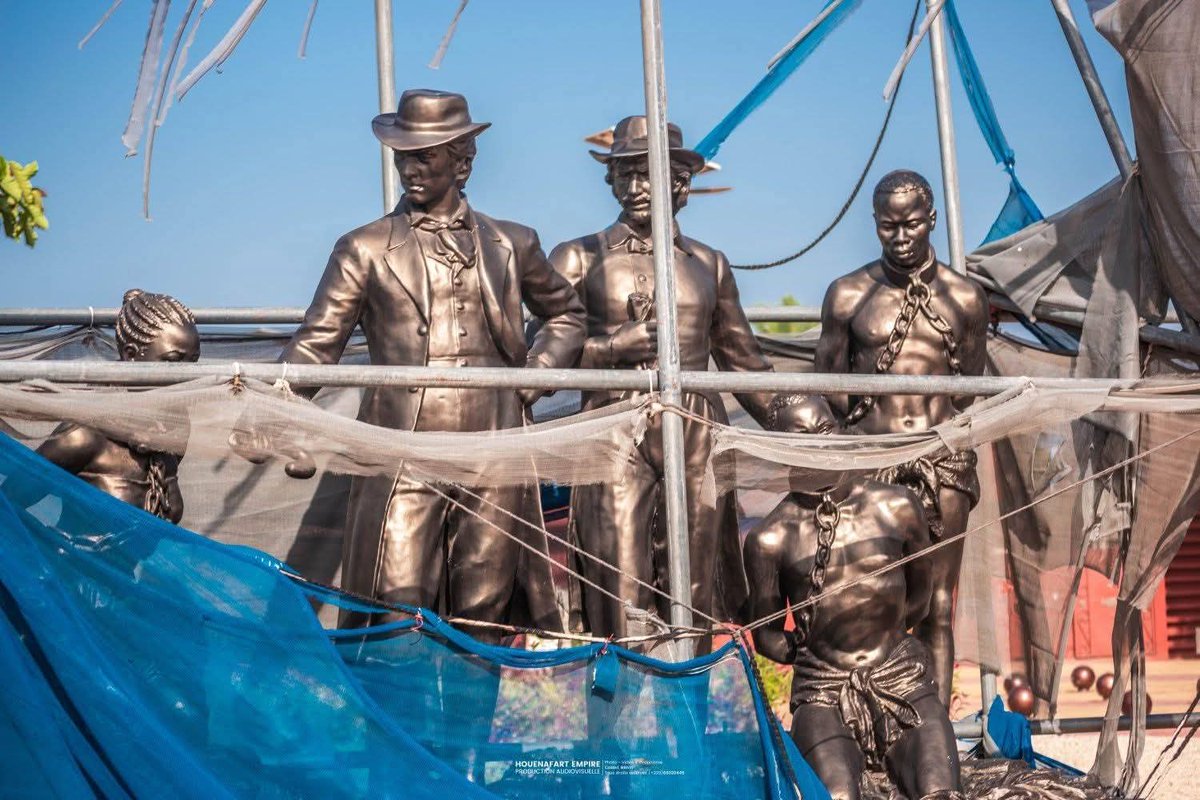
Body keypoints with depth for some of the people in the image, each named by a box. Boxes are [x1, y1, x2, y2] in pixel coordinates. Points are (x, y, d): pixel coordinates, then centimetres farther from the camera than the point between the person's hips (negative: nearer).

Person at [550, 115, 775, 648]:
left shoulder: (708, 263, 16)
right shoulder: (579, 259, 7)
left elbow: (743, 359, 21)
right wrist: (613, 347, -13)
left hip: (698, 438, 3)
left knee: (697, 598, 3)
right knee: (623, 604, -10)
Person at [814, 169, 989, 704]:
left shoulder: (964, 298, 9)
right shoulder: (848, 295, 5)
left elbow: (970, 392, 16)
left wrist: (937, 427, 6)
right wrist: (876, 420, 3)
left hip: (943, 461, 1)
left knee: (938, 611, 2)